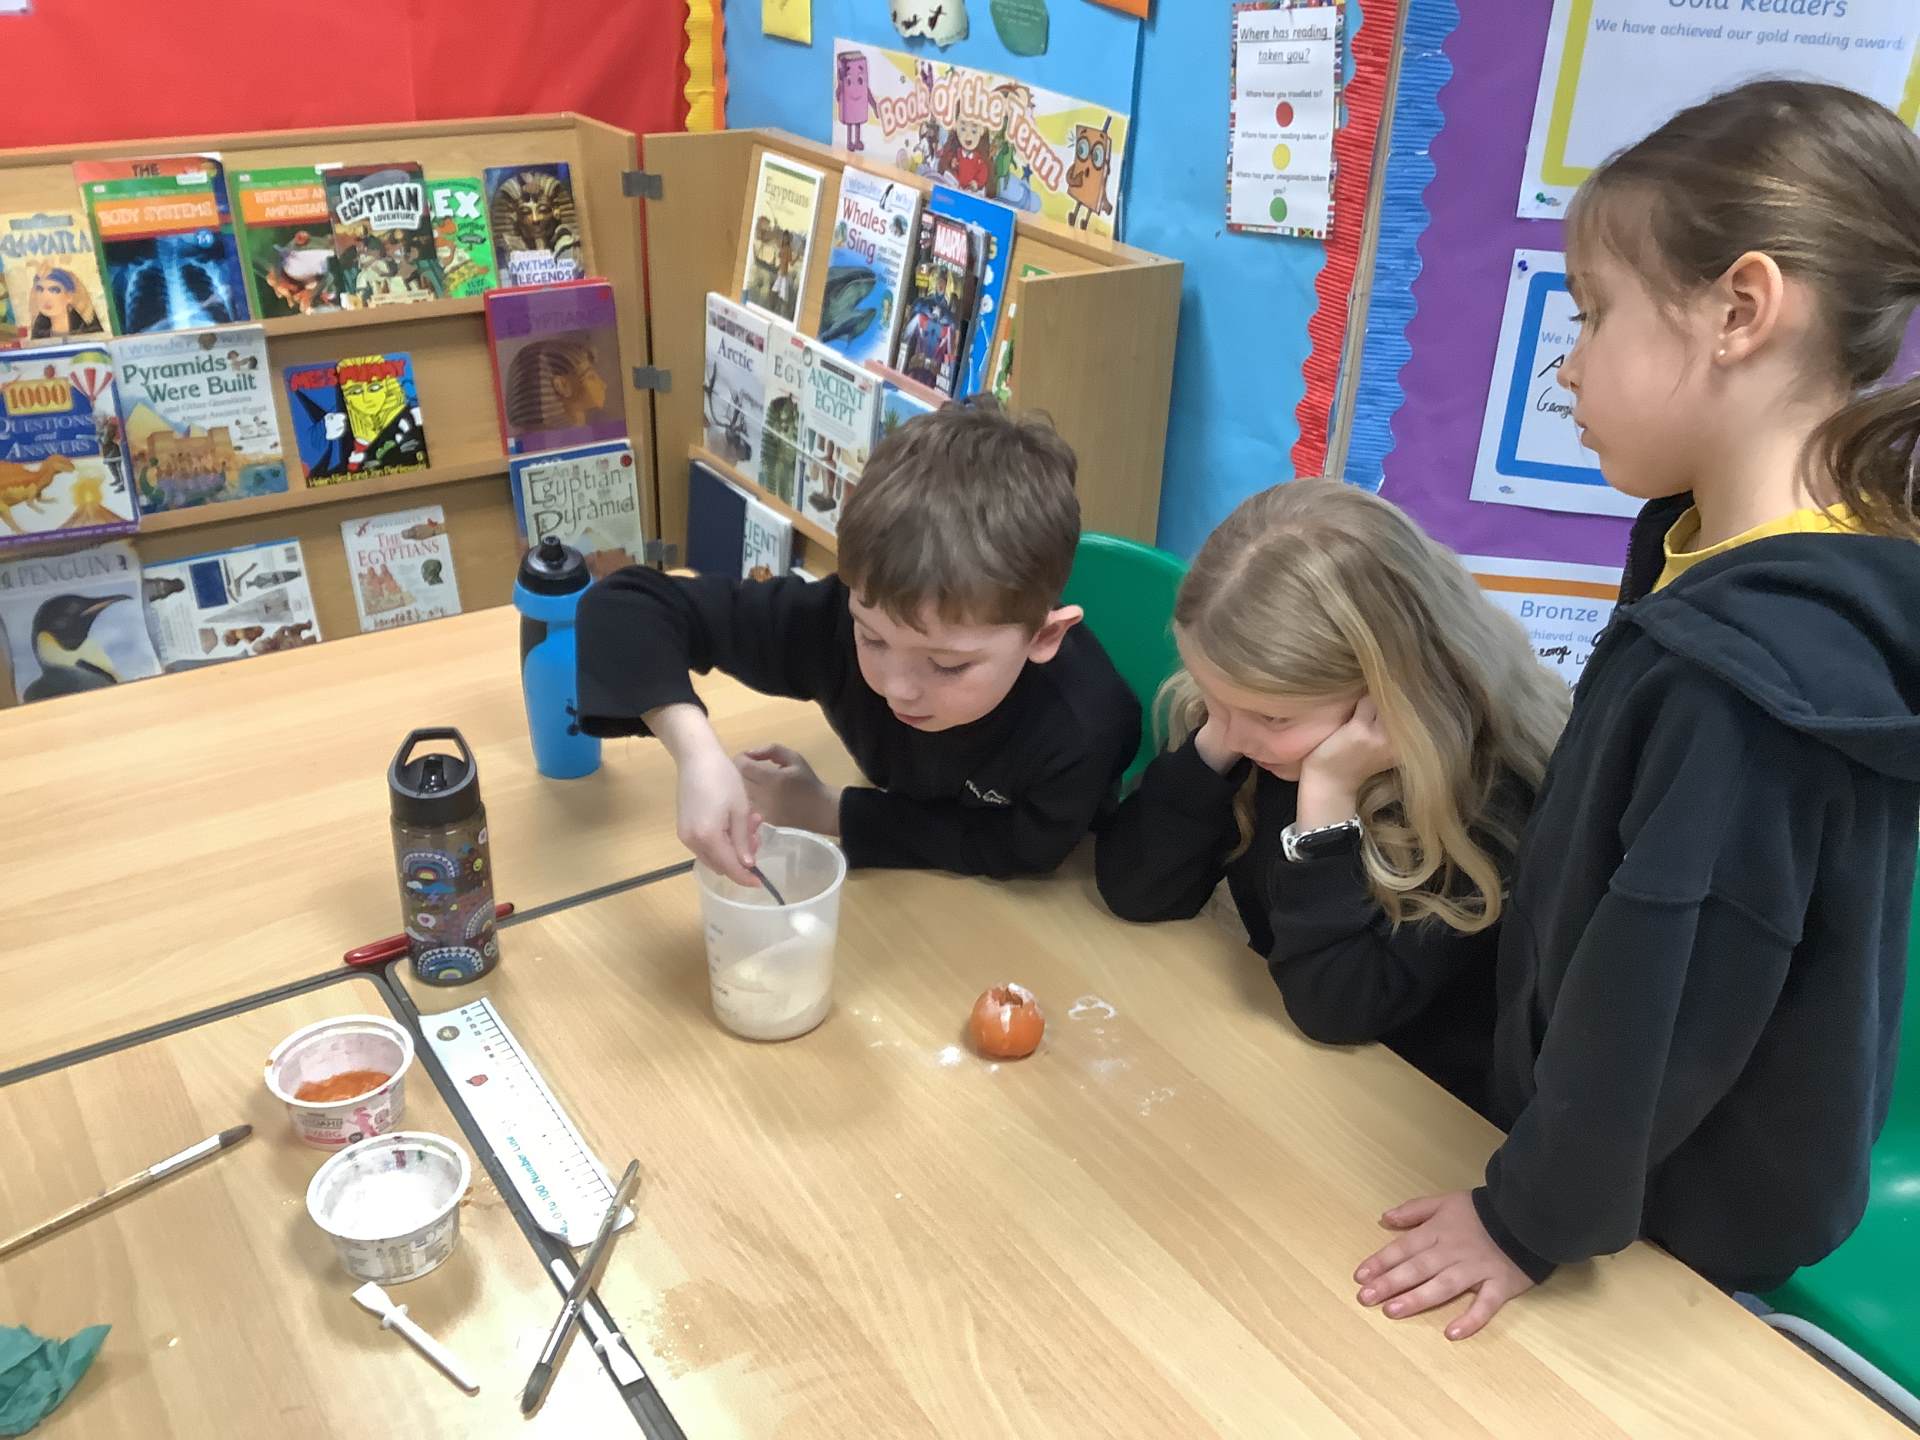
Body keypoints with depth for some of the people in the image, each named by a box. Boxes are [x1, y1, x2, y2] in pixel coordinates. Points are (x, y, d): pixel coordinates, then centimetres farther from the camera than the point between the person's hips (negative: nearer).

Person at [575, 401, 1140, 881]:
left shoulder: (1082, 730, -36)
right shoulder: (843, 617, -31)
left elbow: (1015, 852, -19)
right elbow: (628, 605, -26)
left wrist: (825, 811, -21)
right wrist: (698, 755, -42)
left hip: (1033, 906, -2)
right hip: (897, 864, 3)